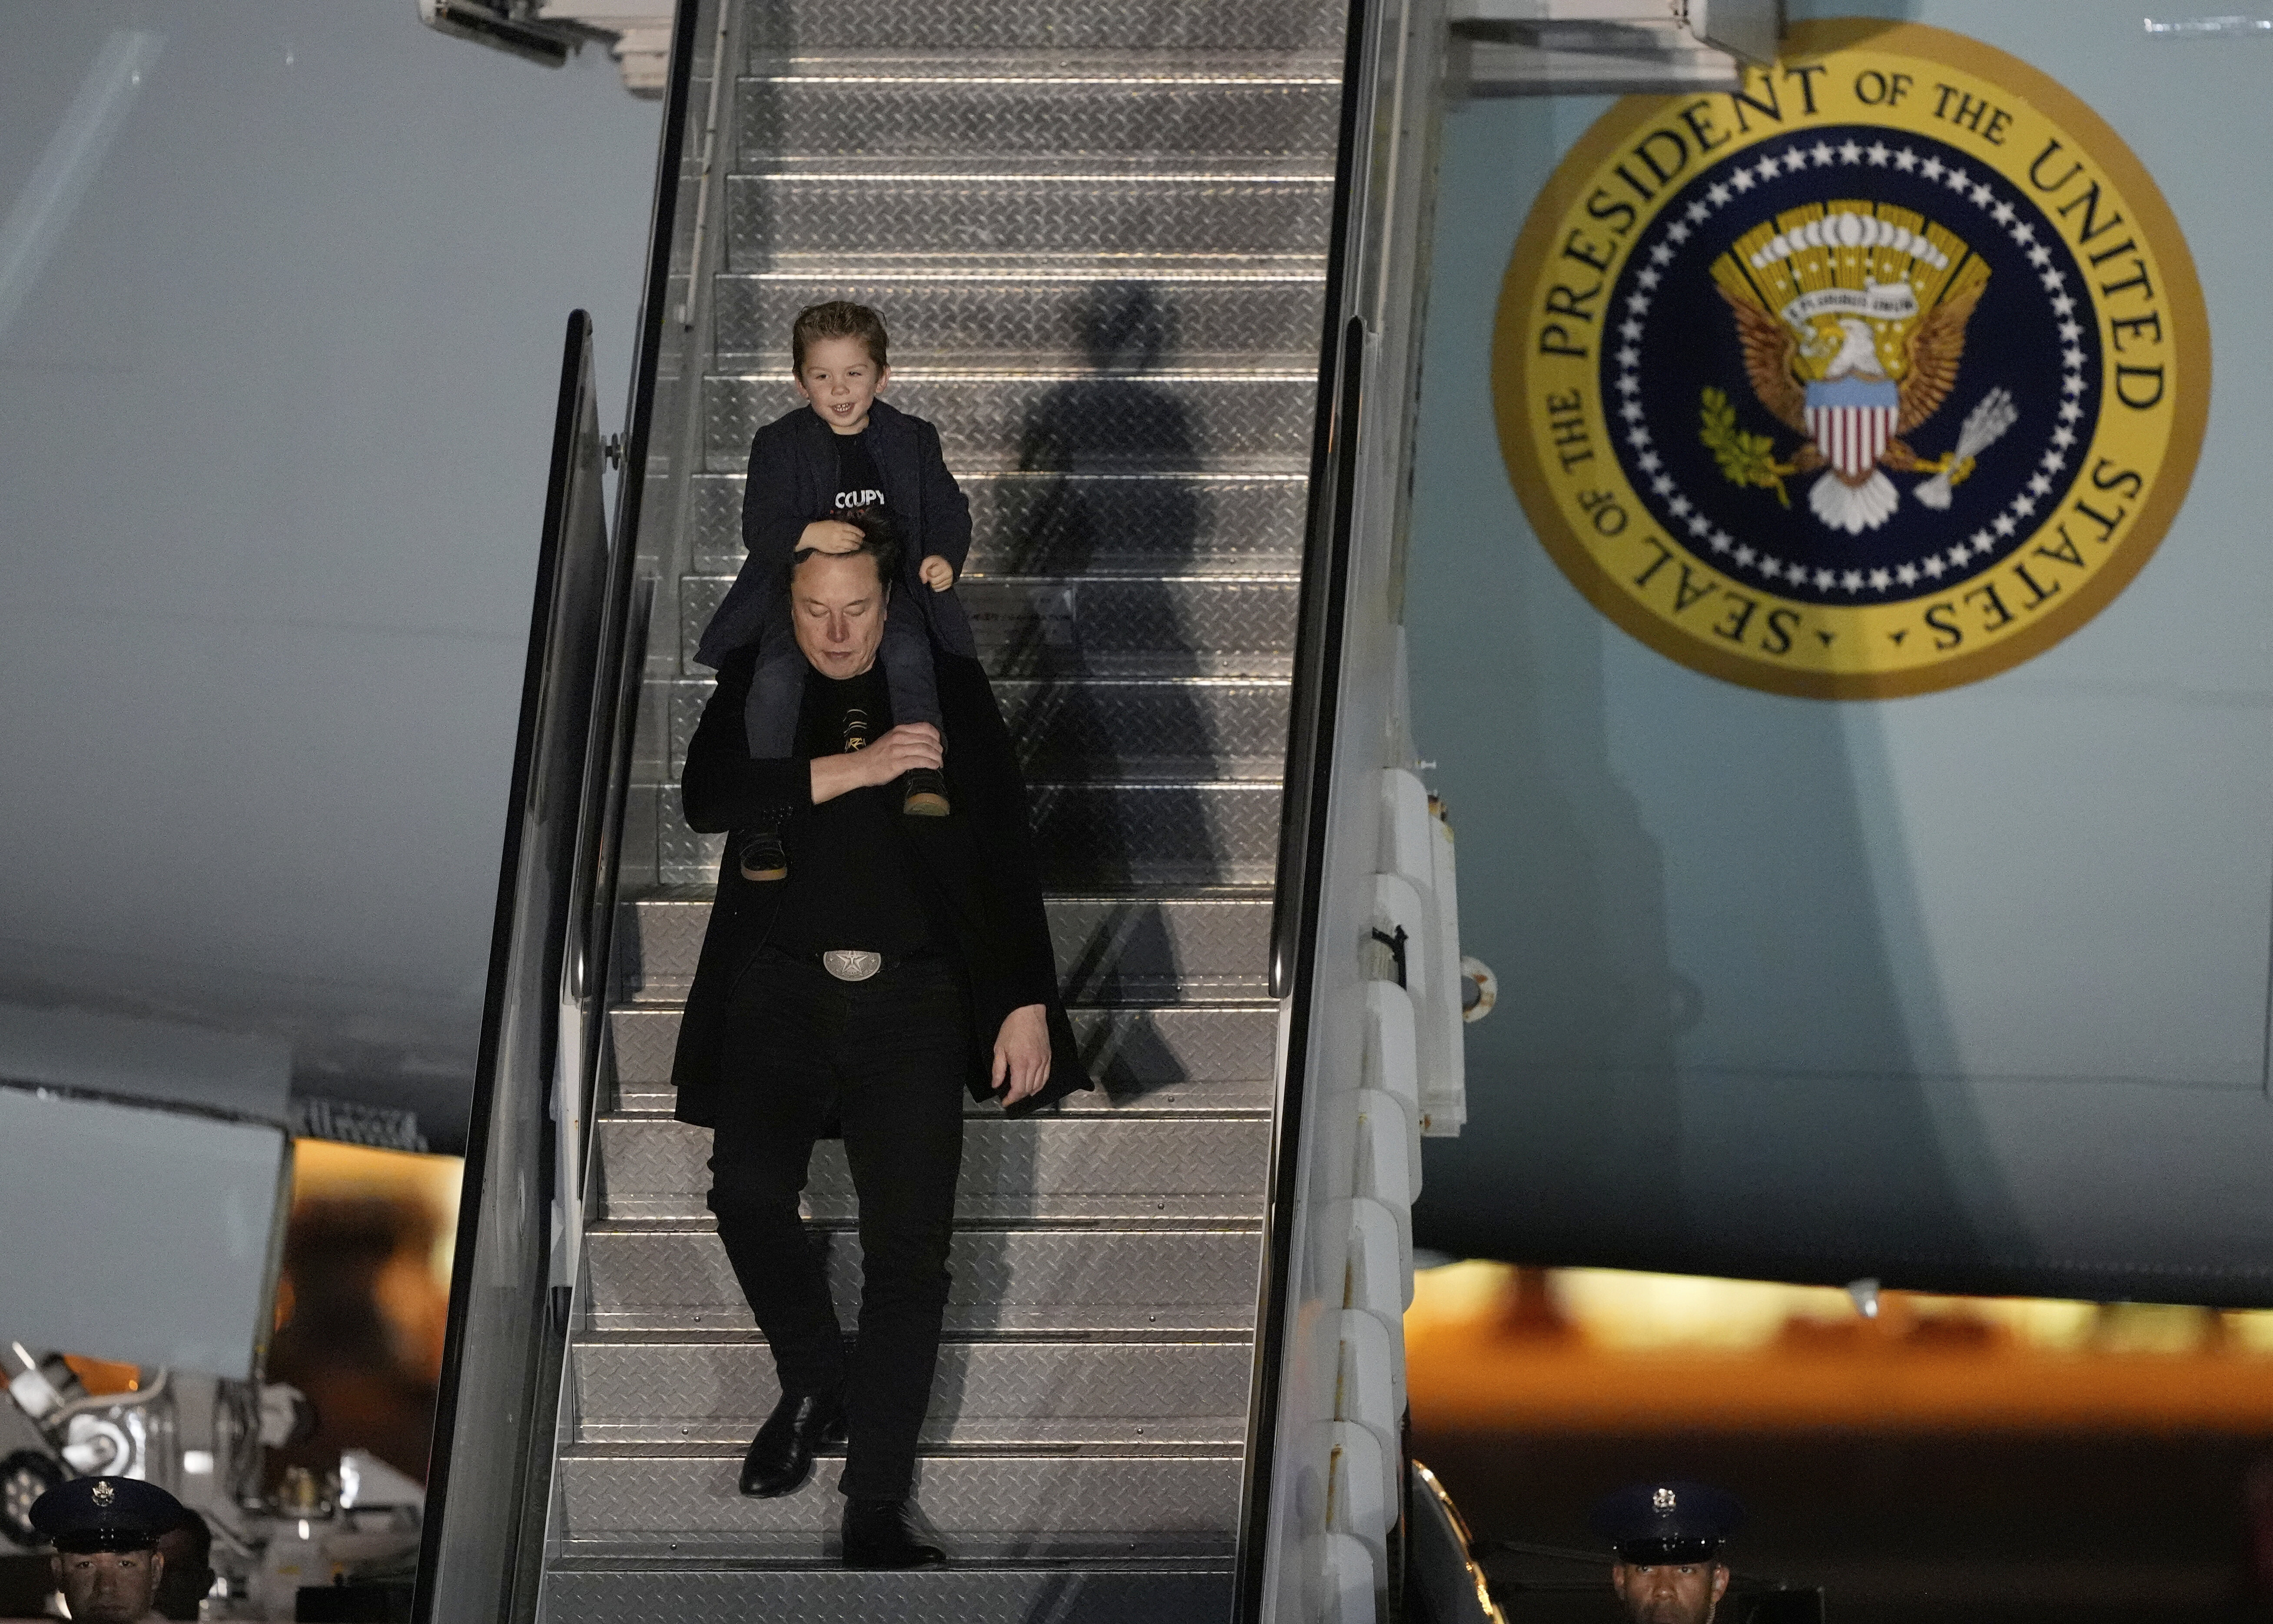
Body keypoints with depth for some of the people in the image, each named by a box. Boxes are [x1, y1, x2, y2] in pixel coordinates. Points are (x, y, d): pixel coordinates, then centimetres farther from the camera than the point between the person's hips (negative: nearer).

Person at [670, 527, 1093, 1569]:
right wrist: (850, 769, -14)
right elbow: (707, 798, -6)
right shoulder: (756, 683, 11)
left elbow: (1004, 849, 7)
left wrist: (1028, 1001, 0)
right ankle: (814, 1384, 6)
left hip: (910, 1001, 0)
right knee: (748, 1187, -22)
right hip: (779, 991, 0)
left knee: (907, 1247, -8)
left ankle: (876, 1509, -3)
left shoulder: (946, 688, 10)